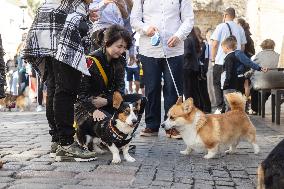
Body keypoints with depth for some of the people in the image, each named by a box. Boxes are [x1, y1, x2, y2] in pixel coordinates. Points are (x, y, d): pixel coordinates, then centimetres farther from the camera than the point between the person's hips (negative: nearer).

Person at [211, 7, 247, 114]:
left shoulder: (221, 27, -5)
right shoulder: (240, 29, 7)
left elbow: (214, 44, -7)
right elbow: (243, 46, 10)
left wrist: (213, 58, 4)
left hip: (221, 61, -3)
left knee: (218, 84, 6)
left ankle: (220, 108, -1)